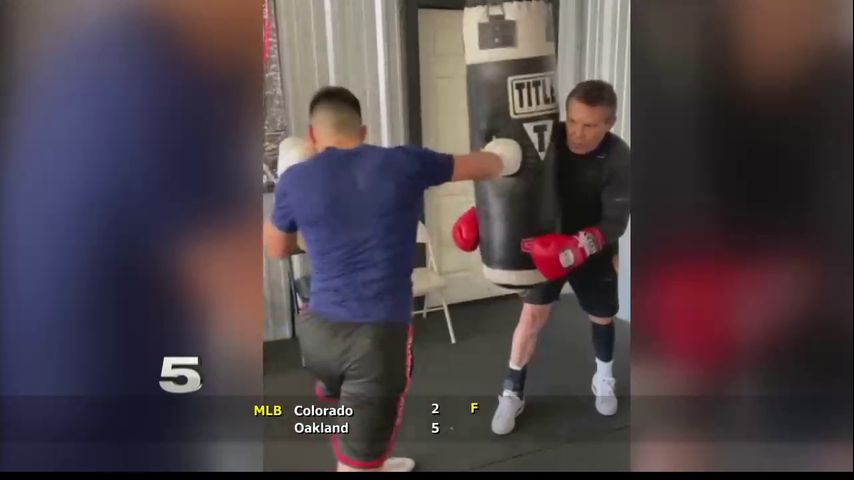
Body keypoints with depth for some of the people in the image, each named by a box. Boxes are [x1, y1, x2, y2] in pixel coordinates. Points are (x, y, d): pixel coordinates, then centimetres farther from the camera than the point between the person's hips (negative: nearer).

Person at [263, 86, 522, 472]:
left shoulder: (296, 179, 0)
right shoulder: (404, 164, -3)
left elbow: (277, 249, 19)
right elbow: (483, 166, 13)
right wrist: (501, 156, 36)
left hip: (316, 328, 4)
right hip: (379, 333, -4)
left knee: (344, 406, 34)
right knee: (358, 458, 4)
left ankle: (371, 463, 60)